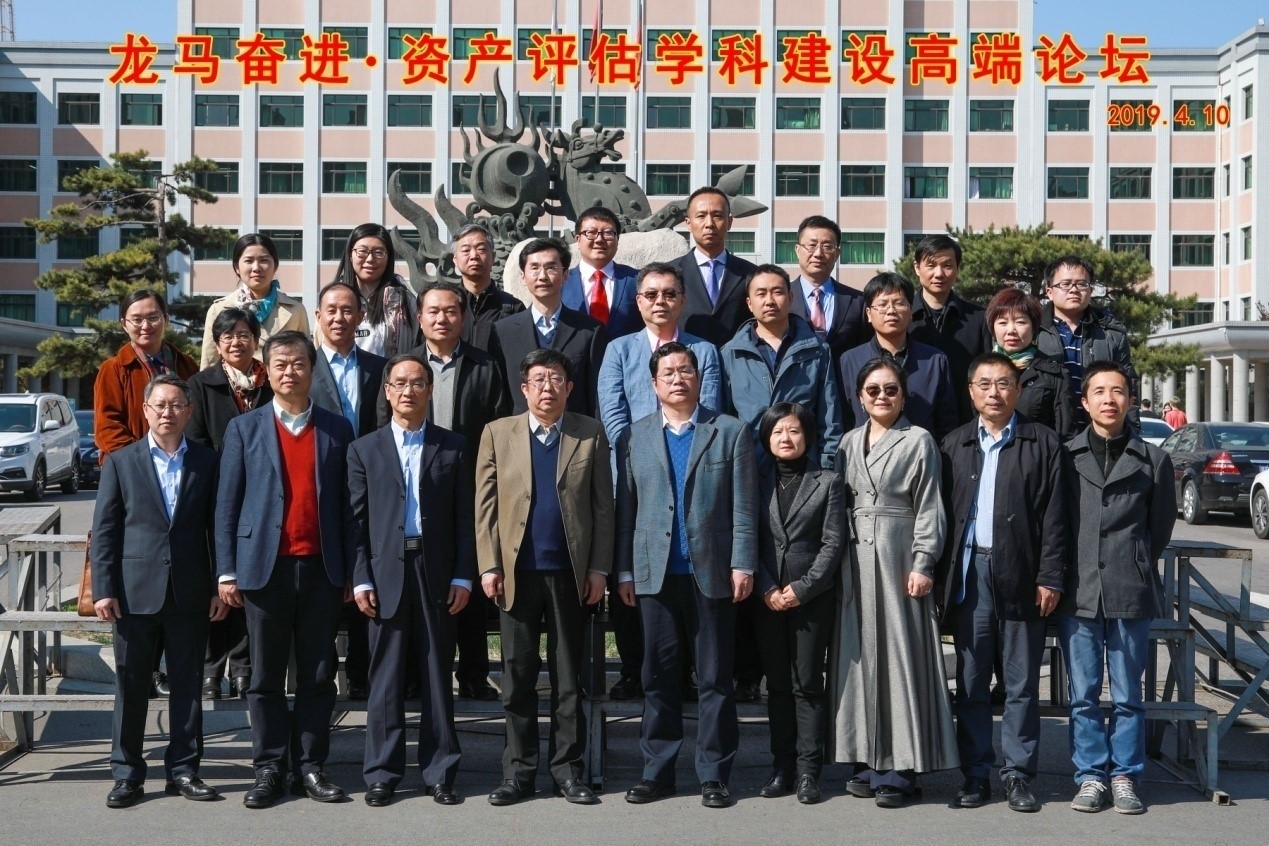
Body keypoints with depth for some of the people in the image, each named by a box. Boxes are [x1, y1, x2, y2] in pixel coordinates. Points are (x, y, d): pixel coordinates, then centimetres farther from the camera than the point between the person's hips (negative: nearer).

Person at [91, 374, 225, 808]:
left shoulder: (207, 462, 6)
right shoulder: (120, 462, 4)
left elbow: (217, 526, 6)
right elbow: (104, 531, 2)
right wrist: (103, 589, -5)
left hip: (191, 593, 1)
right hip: (136, 590, -1)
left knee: (187, 684, 7)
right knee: (131, 686, 5)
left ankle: (183, 769, 16)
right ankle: (127, 773, 15)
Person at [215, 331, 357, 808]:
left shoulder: (337, 430, 9)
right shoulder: (244, 428, 7)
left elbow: (348, 504, 8)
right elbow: (227, 504, 5)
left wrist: (352, 570, 2)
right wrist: (227, 571, -2)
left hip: (321, 569, 1)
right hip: (265, 567, -1)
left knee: (318, 675, 5)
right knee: (266, 676, 4)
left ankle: (310, 766, 13)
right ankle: (269, 769, 12)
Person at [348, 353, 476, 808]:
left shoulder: (452, 447, 7)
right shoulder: (364, 449, 8)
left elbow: (464, 517, 4)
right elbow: (357, 519, 4)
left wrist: (463, 576, -3)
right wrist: (360, 579, -4)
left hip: (436, 572, 0)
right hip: (386, 572, 0)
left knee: (438, 675, 6)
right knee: (385, 677, 4)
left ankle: (439, 772, 14)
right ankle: (382, 773, 13)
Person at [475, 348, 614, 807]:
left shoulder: (591, 435, 5)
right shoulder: (498, 433, 6)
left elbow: (603, 506, 3)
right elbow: (485, 504, 2)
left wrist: (599, 567, -4)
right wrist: (489, 566, -5)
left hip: (571, 572, 0)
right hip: (518, 571, 0)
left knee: (569, 675, 7)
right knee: (518, 675, 6)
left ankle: (567, 768, 16)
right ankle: (518, 770, 14)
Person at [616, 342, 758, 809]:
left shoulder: (731, 432, 5)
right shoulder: (635, 437, 10)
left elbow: (743, 507, 0)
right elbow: (626, 508, 7)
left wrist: (742, 565, -7)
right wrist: (624, 570, 2)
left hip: (711, 573, -1)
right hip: (655, 574, 2)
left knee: (715, 679, 3)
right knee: (658, 677, 6)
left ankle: (714, 774, 10)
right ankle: (657, 771, 14)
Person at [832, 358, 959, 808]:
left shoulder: (919, 440, 0)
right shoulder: (850, 442, 14)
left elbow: (928, 508, -5)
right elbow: (841, 502, 13)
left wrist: (923, 564, -13)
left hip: (898, 555, -5)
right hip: (856, 556, 5)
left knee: (899, 656, -3)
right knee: (860, 655, 6)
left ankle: (898, 768, 1)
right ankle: (867, 761, 12)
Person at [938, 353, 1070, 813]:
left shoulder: (1043, 443, 3)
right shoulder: (954, 445, 12)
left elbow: (1054, 517, -1)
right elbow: (943, 513, 9)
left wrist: (1050, 577, -8)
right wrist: (941, 577, 2)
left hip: (1020, 576, -2)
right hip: (969, 573, 2)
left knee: (1022, 683, 4)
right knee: (970, 682, 6)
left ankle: (1019, 775, 13)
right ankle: (976, 774, 15)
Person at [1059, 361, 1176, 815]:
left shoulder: (1153, 459, 5)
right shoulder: (1065, 456, 4)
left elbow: (1160, 527, 12)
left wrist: (1133, 570, 12)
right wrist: (1059, 577, 7)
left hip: (1131, 594, 0)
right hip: (1078, 593, 0)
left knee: (1127, 694, 6)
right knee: (1083, 694, 5)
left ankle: (1124, 776, 17)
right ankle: (1091, 776, 15)